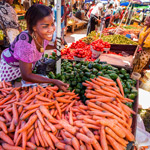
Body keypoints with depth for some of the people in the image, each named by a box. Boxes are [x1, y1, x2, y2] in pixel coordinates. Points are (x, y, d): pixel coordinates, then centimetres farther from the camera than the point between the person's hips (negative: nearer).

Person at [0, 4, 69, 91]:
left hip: (27, 65, 6)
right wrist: (54, 81, -39)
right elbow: (26, 76, -35)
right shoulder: (26, 42, -42)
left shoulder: (44, 35, -22)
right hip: (9, 67, -5)